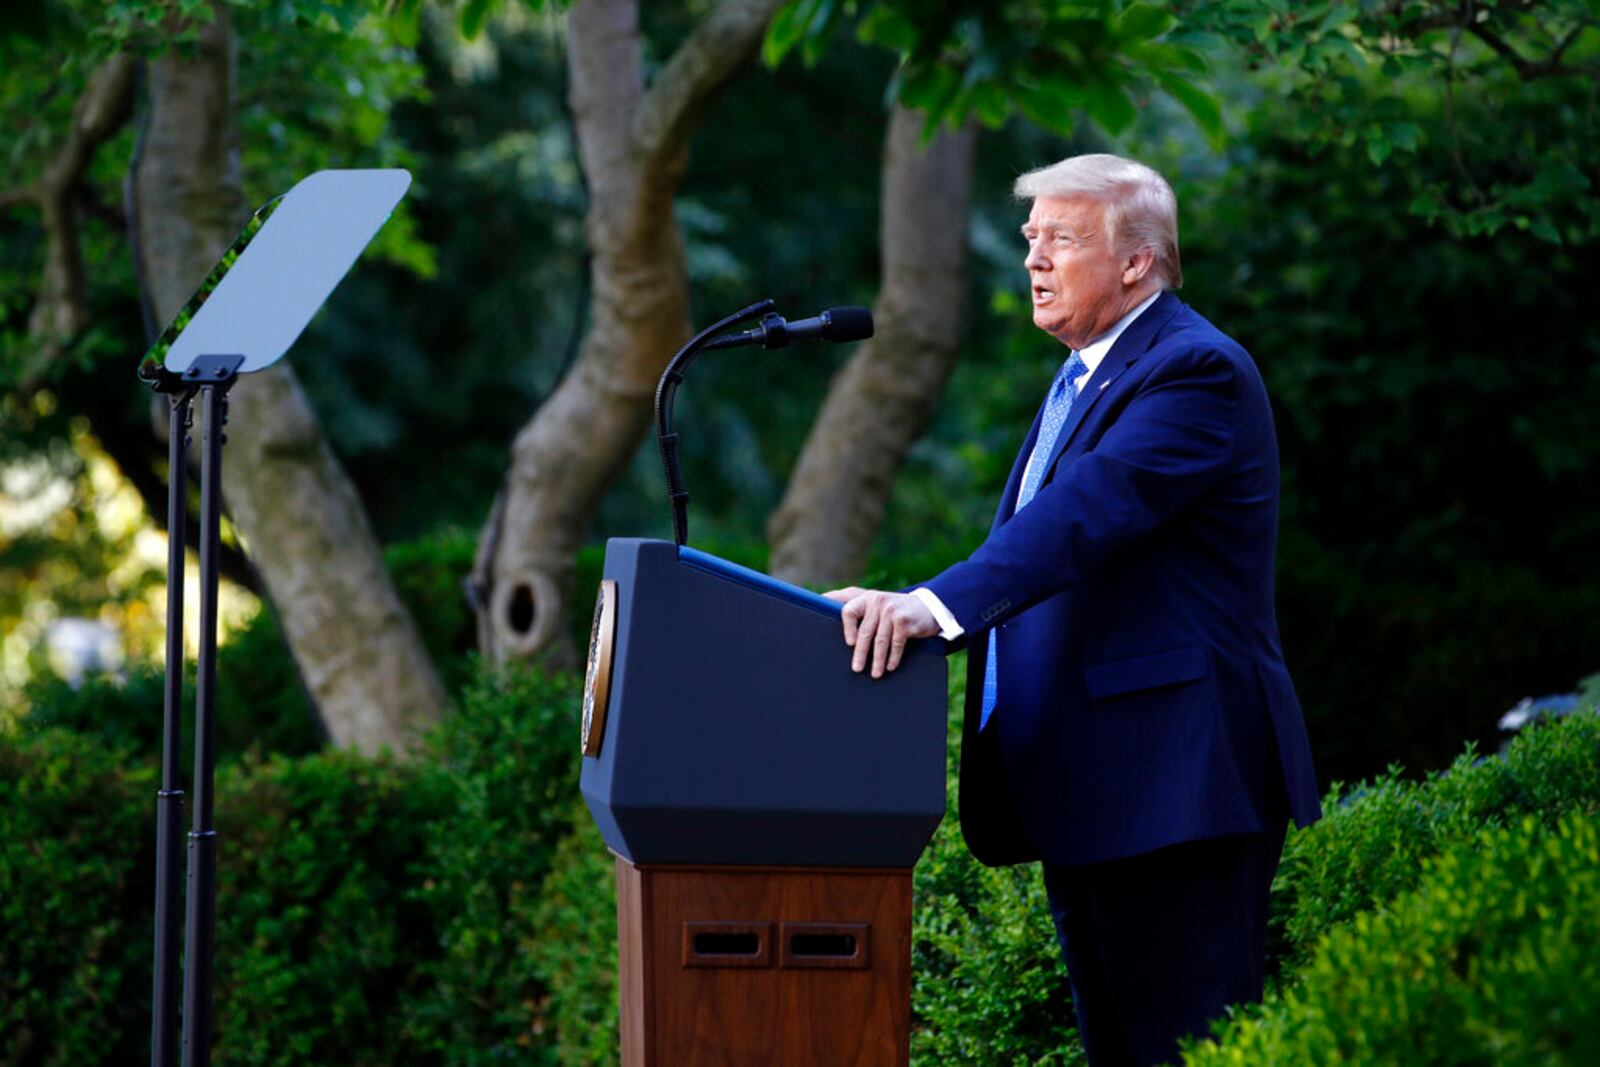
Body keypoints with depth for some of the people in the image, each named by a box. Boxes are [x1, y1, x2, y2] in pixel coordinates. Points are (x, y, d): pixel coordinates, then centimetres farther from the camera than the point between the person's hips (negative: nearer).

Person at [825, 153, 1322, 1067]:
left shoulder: (1195, 373, -12)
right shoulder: (1086, 376, 21)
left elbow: (1088, 513, -27)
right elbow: (1037, 537, 23)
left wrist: (936, 605, -37)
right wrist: (916, 611, 8)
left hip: (1173, 780, -11)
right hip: (1083, 787, 11)